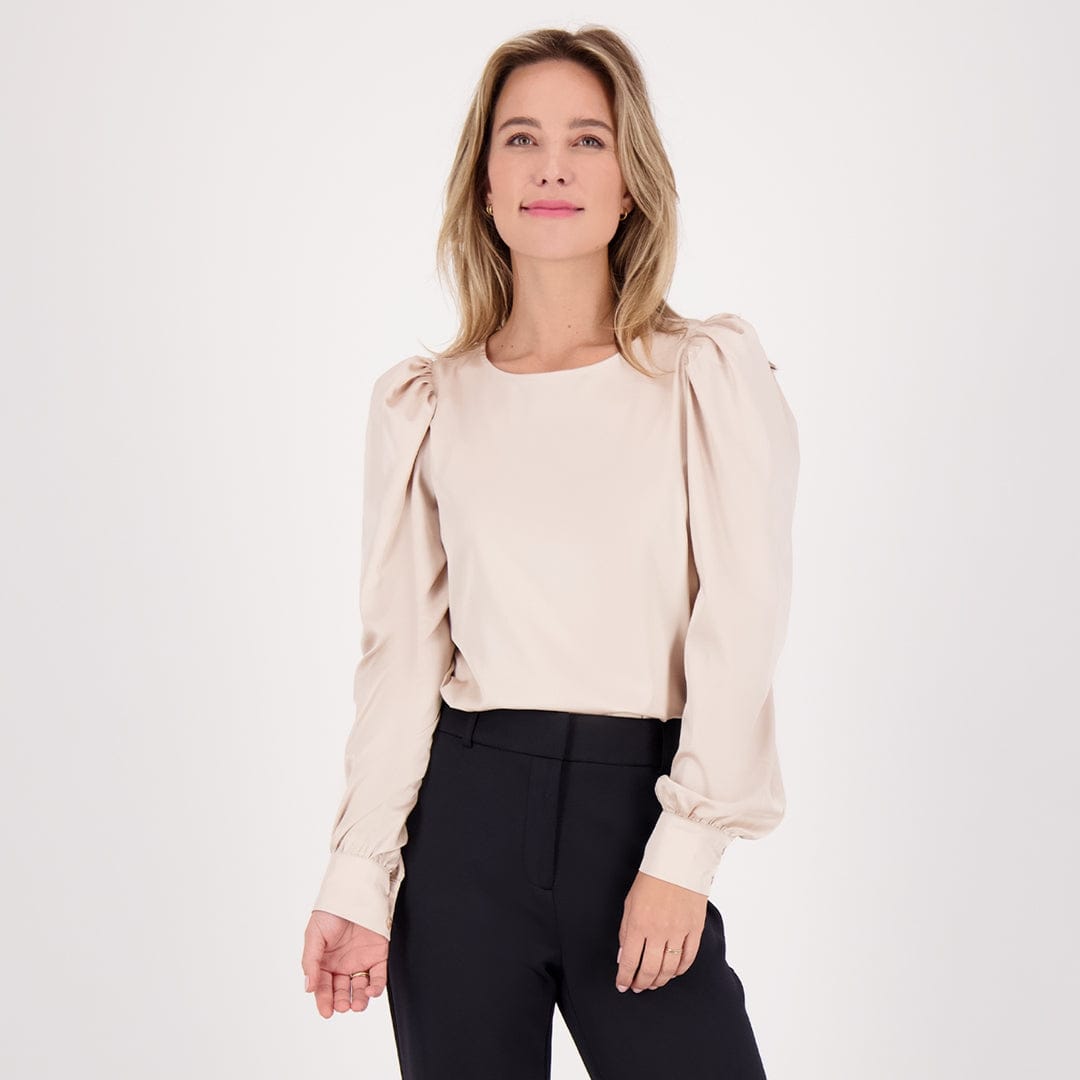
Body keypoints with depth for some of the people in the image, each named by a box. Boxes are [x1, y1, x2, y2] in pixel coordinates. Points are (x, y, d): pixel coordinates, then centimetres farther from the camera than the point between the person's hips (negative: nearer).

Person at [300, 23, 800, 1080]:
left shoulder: (709, 374, 2)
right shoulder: (424, 402, 6)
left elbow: (741, 623, -5)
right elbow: (402, 652, 4)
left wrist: (685, 852, -12)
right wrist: (357, 872, -3)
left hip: (637, 806, -1)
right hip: (467, 807, 2)